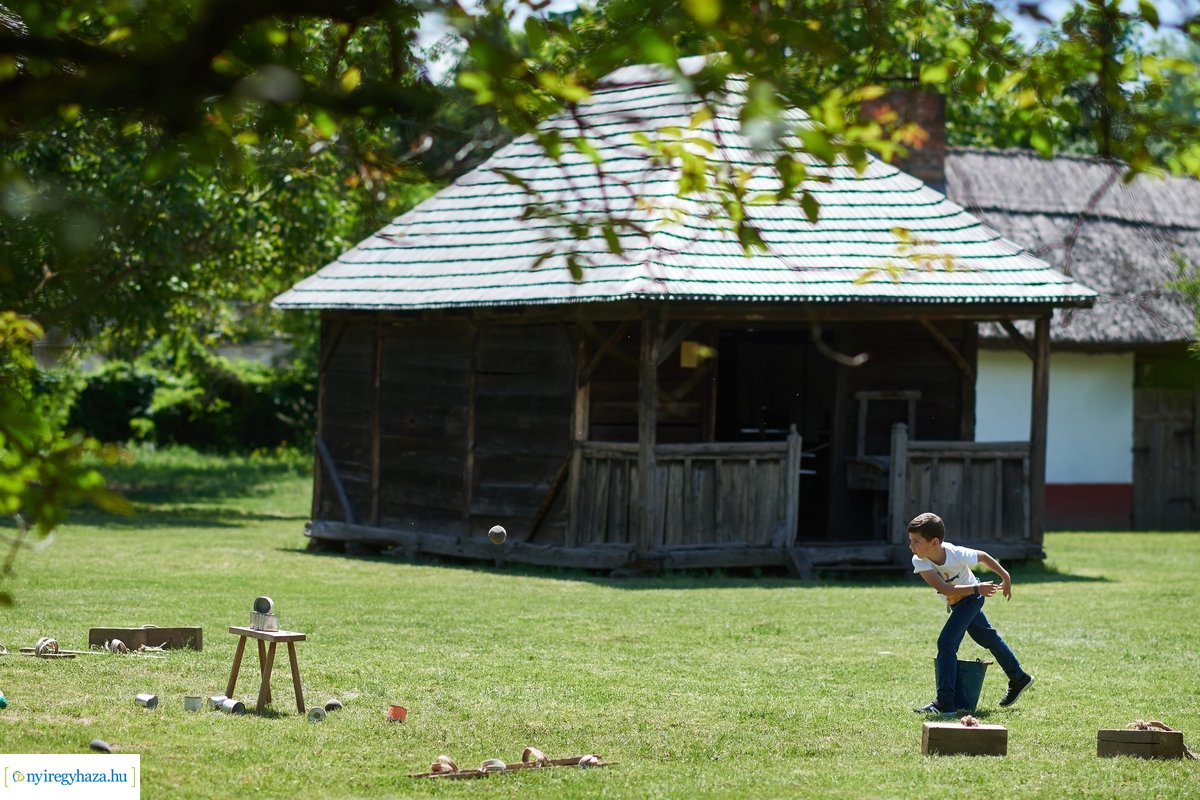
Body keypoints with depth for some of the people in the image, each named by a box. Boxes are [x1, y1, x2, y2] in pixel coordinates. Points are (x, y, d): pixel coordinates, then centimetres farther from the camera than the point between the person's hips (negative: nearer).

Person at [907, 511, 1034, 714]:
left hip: (971, 598, -5)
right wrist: (977, 588, -42)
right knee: (988, 638, 22)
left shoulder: (957, 555, -35)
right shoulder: (919, 561, -27)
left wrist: (1006, 577, -1)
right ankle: (1018, 678, 43)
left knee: (946, 643, -19)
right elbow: (944, 588, -34)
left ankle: (944, 703, -17)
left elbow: (982, 556, -13)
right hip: (954, 601, 5)